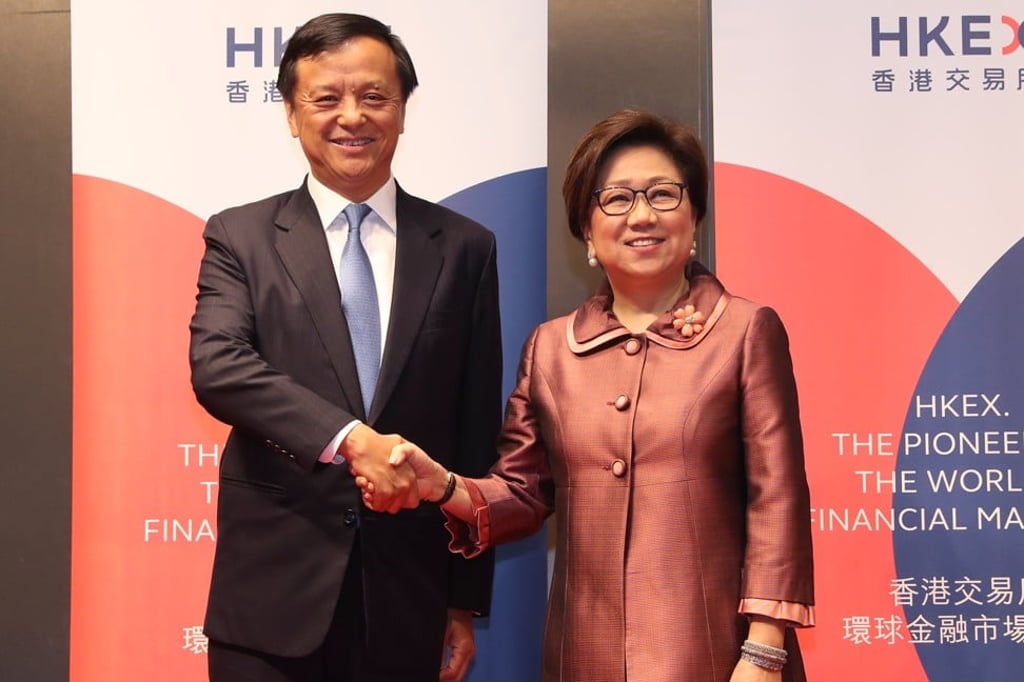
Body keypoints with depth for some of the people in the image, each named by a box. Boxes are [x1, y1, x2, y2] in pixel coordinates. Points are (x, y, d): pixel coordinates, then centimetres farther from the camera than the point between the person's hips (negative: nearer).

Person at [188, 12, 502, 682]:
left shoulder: (464, 247, 5)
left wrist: (467, 600, 6)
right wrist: (349, 438, -27)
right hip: (272, 594, -1)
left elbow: (476, 437, 6)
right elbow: (216, 365, -13)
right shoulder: (240, 237, 4)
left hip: (409, 599, 1)